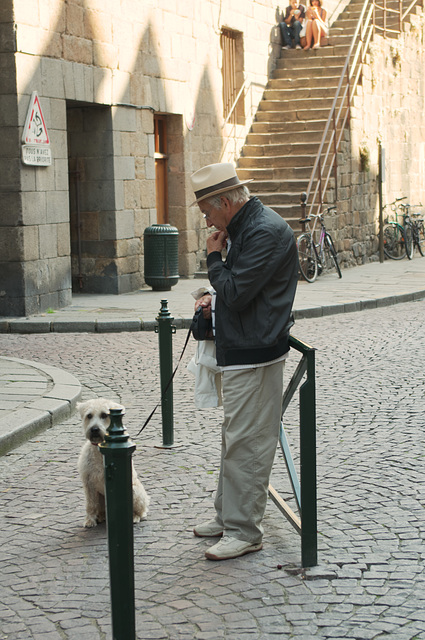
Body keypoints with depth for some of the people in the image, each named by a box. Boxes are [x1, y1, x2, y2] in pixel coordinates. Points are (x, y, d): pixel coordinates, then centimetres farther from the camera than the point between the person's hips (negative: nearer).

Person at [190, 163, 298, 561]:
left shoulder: (266, 232, -19)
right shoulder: (246, 227, 14)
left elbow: (237, 293, -24)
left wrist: (214, 257, -10)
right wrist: (216, 299, 9)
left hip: (254, 355, -11)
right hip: (239, 351, 11)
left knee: (246, 443, -6)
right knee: (235, 439, 18)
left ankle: (244, 532, 2)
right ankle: (228, 516, 29)